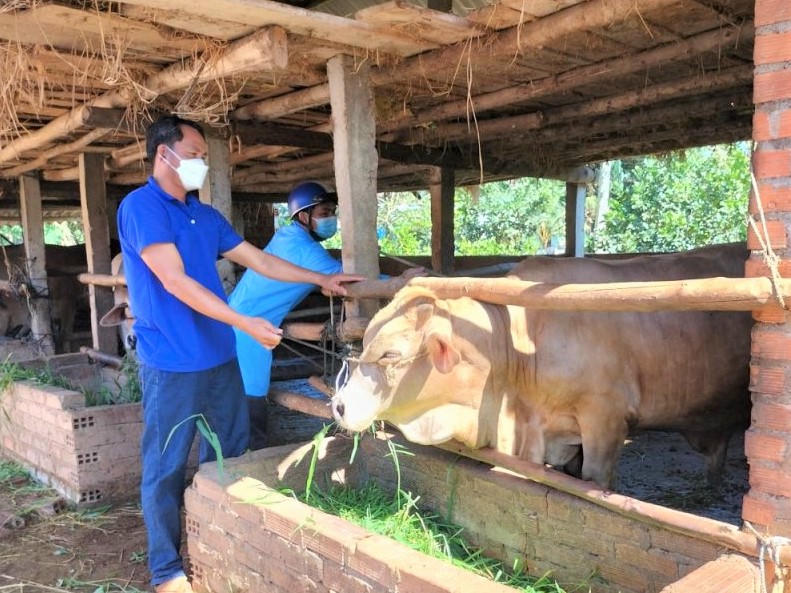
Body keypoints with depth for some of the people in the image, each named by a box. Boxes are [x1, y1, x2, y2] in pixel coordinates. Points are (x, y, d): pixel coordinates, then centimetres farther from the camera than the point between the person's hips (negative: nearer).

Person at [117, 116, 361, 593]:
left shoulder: (206, 216, 13)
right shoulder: (140, 206, -11)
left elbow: (259, 261, 19)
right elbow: (175, 282, -19)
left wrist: (321, 279, 18)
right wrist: (246, 324, -22)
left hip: (219, 356, 8)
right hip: (172, 362, -8)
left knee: (229, 454, 15)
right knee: (167, 466, 3)